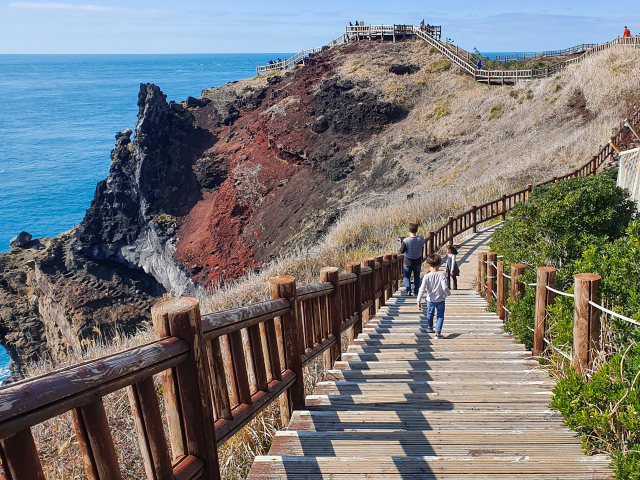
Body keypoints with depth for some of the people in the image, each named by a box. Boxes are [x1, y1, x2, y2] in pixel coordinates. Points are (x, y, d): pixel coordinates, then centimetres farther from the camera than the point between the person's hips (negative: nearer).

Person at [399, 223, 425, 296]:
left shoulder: (406, 240, -25)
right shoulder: (421, 239, -18)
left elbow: (401, 251, -16)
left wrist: (402, 243, -1)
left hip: (408, 262, -2)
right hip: (417, 262, 2)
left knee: (407, 276, 18)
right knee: (417, 276, 22)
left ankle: (408, 290, 4)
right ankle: (415, 291, 30)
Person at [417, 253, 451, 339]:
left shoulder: (426, 276, -13)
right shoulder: (441, 275, -15)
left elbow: (422, 289, -16)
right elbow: (445, 288, -23)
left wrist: (418, 301, -12)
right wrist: (449, 293, 0)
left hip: (430, 300, 2)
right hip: (440, 300, -2)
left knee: (430, 314, 25)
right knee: (440, 316, 8)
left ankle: (430, 328, 46)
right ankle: (438, 332, -2)